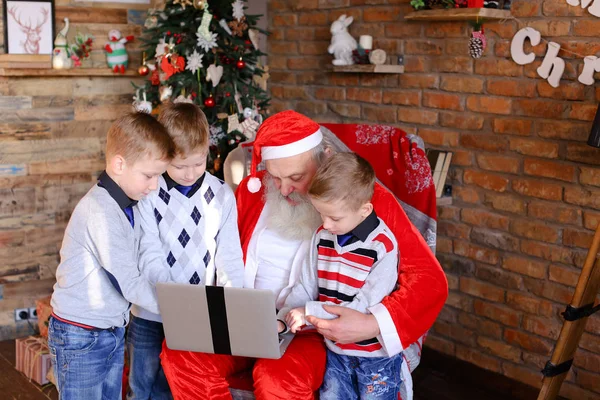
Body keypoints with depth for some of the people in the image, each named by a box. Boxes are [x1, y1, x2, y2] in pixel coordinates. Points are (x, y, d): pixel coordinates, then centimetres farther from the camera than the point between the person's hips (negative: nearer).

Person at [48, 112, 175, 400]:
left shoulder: (130, 208, 5)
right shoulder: (100, 211, -22)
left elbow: (131, 275, 3)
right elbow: (129, 284, -25)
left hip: (113, 331, 8)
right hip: (81, 337, -8)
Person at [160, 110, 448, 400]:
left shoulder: (369, 200, -11)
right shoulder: (253, 189, 4)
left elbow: (430, 279, -14)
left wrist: (373, 325, -30)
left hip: (321, 334, -5)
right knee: (180, 351, -21)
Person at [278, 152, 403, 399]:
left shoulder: (383, 246, -20)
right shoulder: (322, 237, -3)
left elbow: (364, 306, -22)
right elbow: (305, 287, 2)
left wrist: (310, 312, -23)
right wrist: (283, 319, -14)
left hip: (376, 355, -4)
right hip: (336, 350, 5)